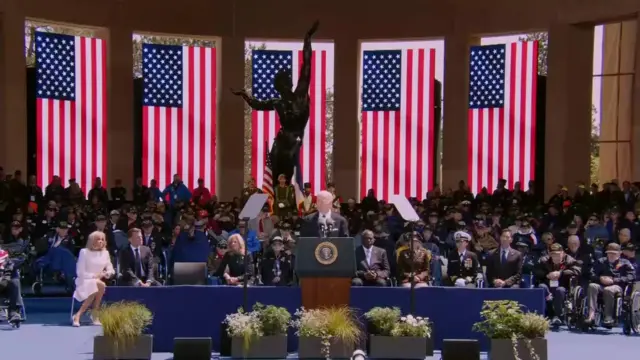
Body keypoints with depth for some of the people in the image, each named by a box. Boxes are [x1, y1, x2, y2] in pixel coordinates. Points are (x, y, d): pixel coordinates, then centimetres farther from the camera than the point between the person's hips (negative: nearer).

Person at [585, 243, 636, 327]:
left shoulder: (625, 263, 15)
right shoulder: (601, 261, 26)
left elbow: (631, 277, -2)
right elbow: (592, 274, 16)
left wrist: (613, 280, -11)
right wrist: (600, 279, -7)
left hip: (617, 286, -3)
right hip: (602, 285, 3)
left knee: (608, 290, -38)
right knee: (592, 286, -30)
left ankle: (609, 317, -38)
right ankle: (591, 313, -41)